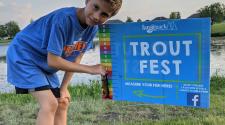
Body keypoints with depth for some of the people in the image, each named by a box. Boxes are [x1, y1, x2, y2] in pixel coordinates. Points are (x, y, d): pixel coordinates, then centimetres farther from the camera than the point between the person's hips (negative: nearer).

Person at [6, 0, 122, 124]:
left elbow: (75, 58, 0)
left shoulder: (92, 28, -9)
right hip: (22, 55, -8)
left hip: (45, 64, 8)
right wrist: (91, 69, -23)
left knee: (62, 104, 8)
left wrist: (63, 88, -2)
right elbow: (53, 61, -29)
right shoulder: (63, 18, -32)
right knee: (50, 104, -20)